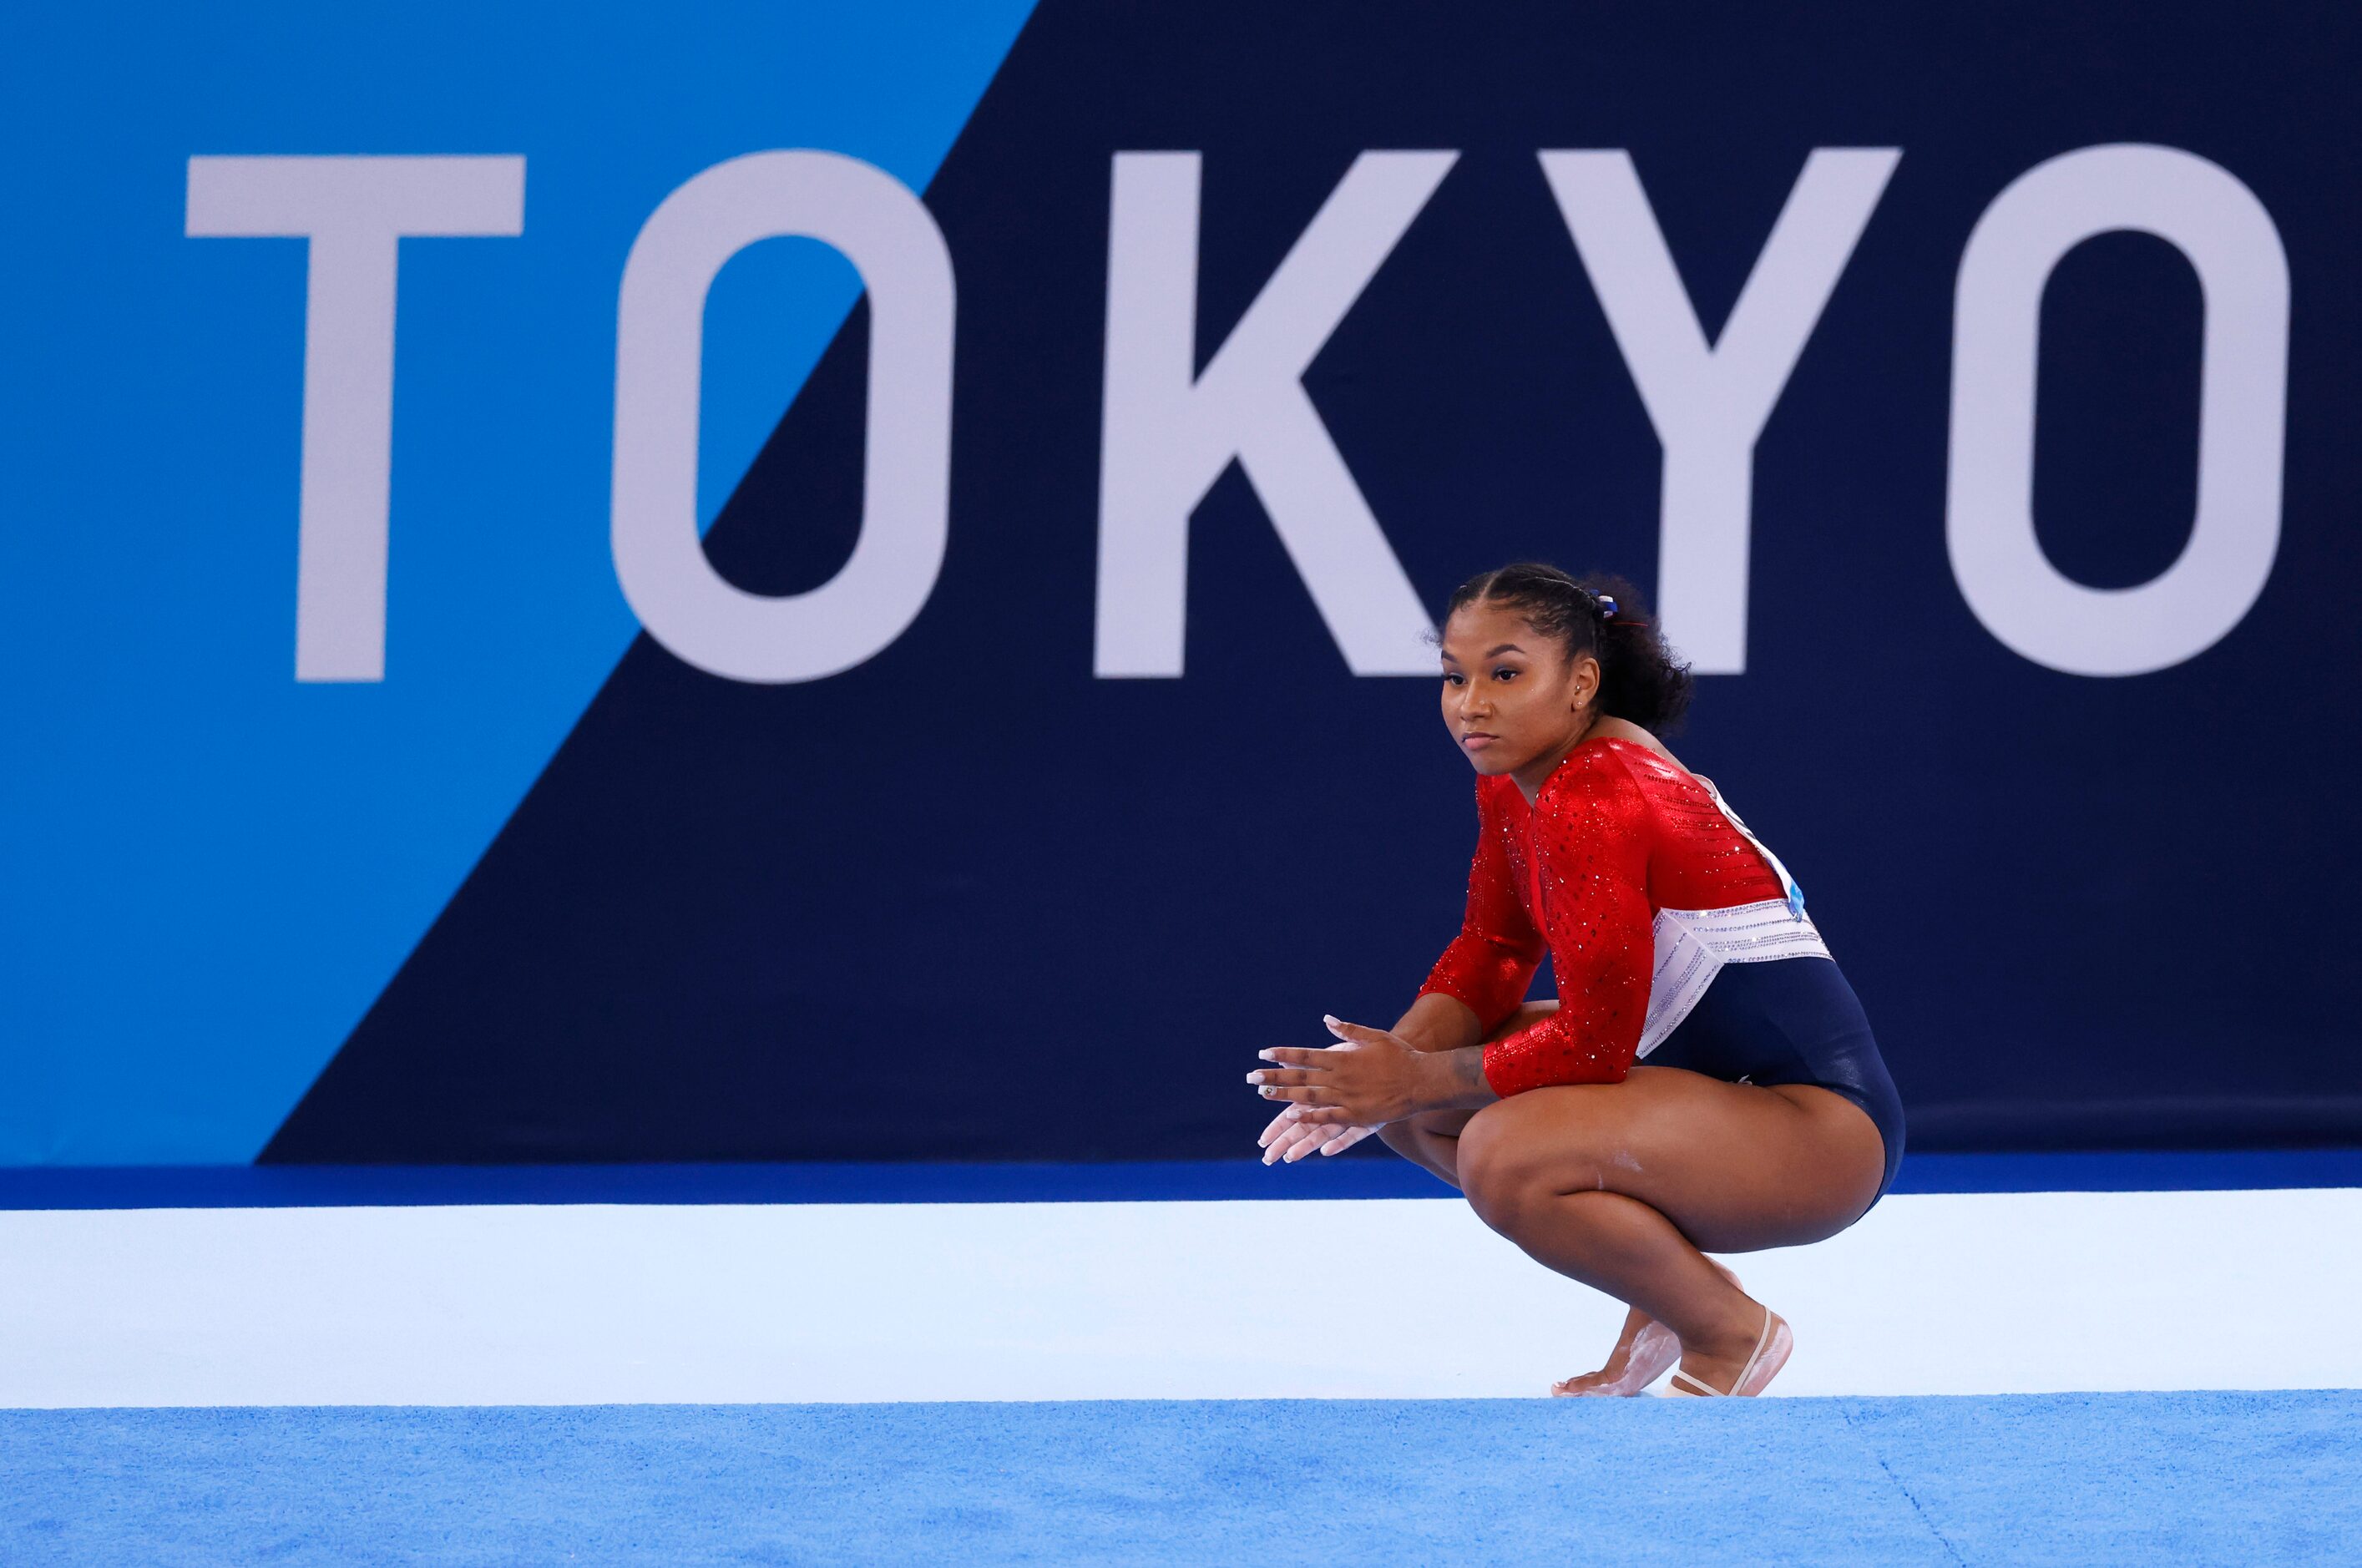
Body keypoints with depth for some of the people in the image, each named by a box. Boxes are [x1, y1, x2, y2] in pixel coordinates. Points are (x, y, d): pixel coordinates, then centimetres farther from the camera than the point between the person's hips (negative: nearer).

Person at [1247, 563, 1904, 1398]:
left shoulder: (1593, 802, -23)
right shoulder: (1516, 779, 6)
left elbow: (1594, 1042, -23)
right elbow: (1491, 955, 12)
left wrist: (1415, 1080, -14)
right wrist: (1390, 1065, -6)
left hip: (1821, 1127, -10)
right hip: (1708, 1079, 10)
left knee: (1506, 1156, -31)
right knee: (1419, 1108, 8)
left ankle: (1729, 1331, -7)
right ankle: (1673, 1278, 13)